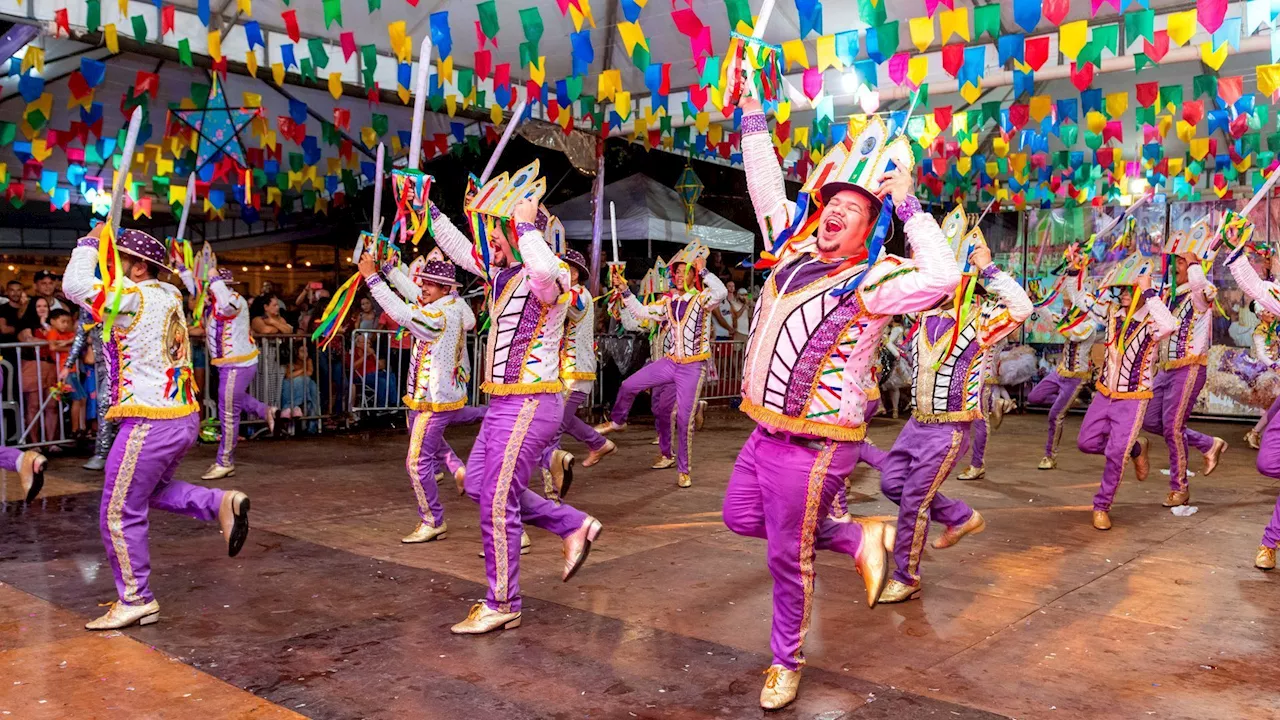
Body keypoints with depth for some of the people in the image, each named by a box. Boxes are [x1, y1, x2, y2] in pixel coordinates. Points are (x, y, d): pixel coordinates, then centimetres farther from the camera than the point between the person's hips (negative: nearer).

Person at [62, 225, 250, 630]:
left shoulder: (136, 296, -14)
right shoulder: (168, 295, 12)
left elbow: (75, 285, -17)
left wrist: (90, 243, -3)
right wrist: (101, 247, 22)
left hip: (151, 422, -9)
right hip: (184, 416, 9)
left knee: (120, 513, 3)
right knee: (152, 491, 26)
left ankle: (135, 601, 12)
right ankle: (222, 502, 5)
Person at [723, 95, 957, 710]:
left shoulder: (875, 279, -13)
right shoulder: (795, 250, 6)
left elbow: (943, 277, -29)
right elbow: (767, 190, 15)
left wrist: (908, 205, -22)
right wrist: (751, 115, 16)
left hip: (814, 446, -7)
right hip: (764, 431, 8)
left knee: (787, 560, 4)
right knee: (741, 519, 21)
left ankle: (786, 664, 28)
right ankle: (856, 539, 31)